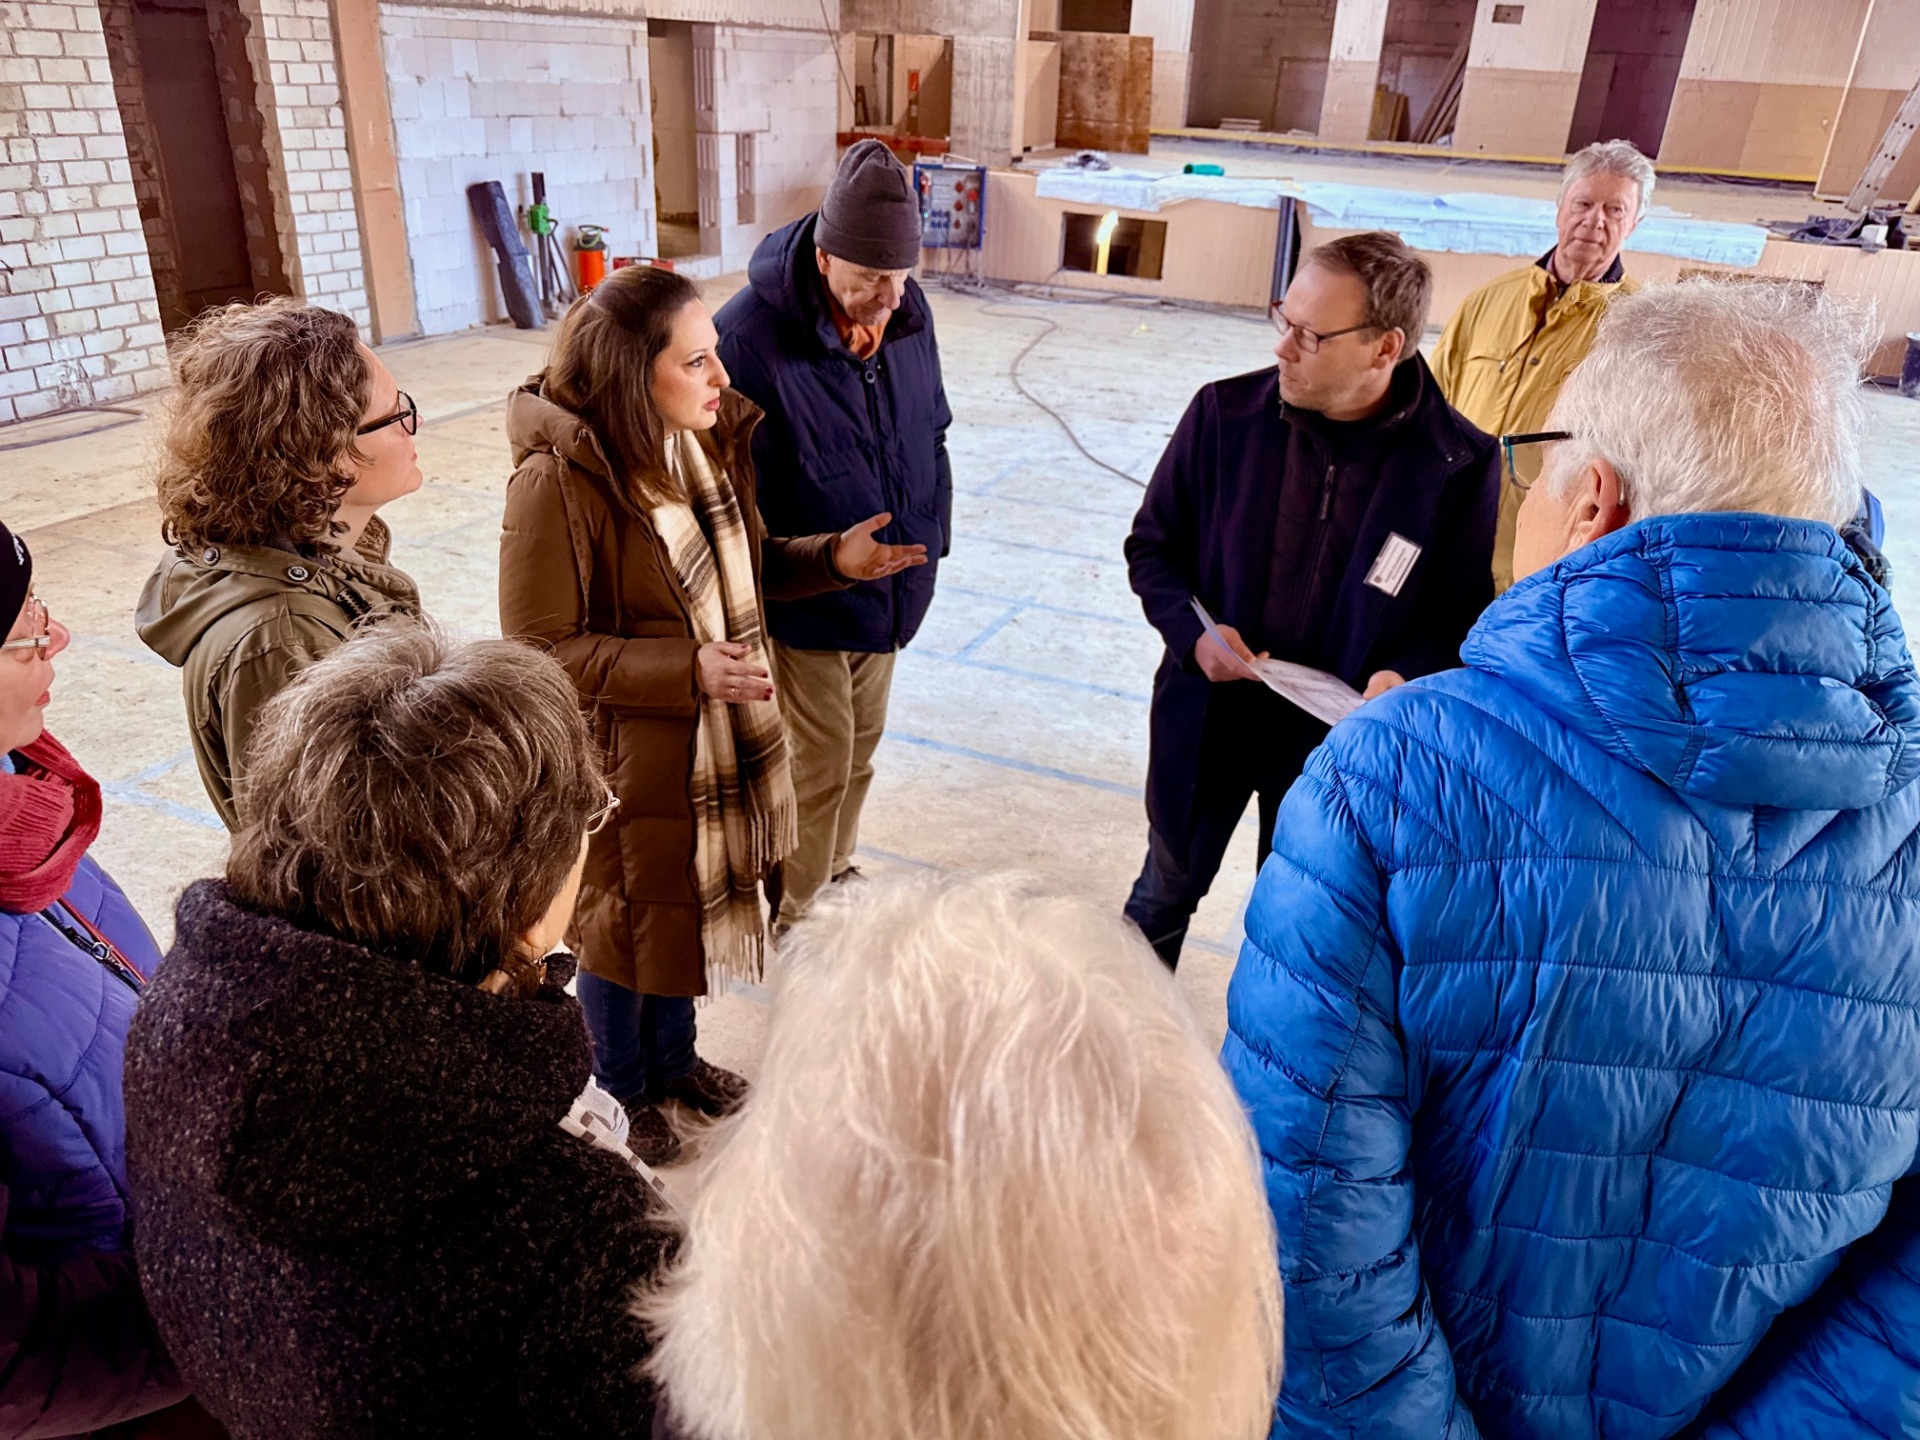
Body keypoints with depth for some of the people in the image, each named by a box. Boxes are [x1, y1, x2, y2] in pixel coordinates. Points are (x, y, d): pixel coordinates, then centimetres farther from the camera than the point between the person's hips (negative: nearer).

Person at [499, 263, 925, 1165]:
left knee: (685, 907, 25)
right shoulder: (557, 482, -25)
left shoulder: (710, 440, -3)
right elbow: (542, 650, -21)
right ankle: (622, 1092, 44)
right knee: (618, 926, 17)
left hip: (707, 745, 7)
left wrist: (833, 559, -9)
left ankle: (673, 1058, 51)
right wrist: (686, 669, -29)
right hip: (621, 761, -6)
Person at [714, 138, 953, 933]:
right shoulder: (750, 332, -25)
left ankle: (833, 869, 45)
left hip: (890, 589, 6)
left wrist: (929, 533, 11)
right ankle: (784, 923, 28)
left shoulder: (909, 313, -4)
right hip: (802, 599, -6)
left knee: (858, 747, 21)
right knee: (817, 764, 5)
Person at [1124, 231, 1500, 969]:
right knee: (1163, 895, 23)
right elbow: (1152, 546, 1)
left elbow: (1465, 612, -3)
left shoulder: (1460, 465, -15)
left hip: (1339, 737, -1)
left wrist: (1405, 675, -23)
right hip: (1207, 719, 2)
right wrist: (1192, 633, -17)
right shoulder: (1226, 412, -10)